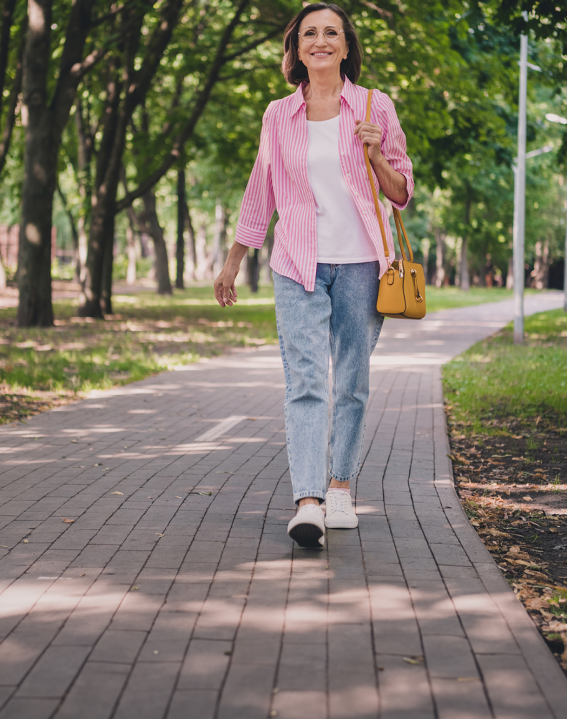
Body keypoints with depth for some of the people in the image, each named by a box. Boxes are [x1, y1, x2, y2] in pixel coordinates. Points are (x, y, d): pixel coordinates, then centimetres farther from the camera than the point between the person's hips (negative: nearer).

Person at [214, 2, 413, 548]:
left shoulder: (375, 108, 6)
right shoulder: (278, 116, 9)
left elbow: (402, 193, 9)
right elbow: (260, 196, 18)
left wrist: (374, 154, -10)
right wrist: (231, 264, 19)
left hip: (359, 262, 0)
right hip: (298, 265, 0)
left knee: (353, 382, 5)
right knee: (305, 381, -12)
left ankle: (340, 489, 19)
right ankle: (308, 503, -20)